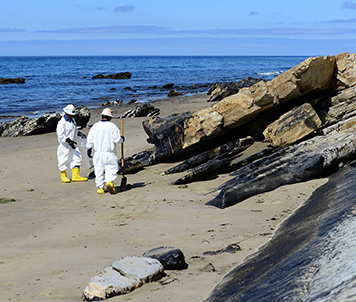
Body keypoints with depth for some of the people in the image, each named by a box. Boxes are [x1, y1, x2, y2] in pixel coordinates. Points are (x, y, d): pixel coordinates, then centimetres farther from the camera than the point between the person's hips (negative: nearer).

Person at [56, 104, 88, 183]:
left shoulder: (72, 120, 11)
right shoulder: (62, 122, -17)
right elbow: (60, 135, -22)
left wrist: (78, 133, 15)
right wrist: (68, 141, -27)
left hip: (73, 144, 8)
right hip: (64, 146, -8)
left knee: (76, 158, 3)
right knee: (64, 160, 3)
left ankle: (76, 175, 7)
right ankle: (63, 176, 16)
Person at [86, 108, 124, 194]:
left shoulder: (95, 126, 4)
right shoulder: (112, 126, -4)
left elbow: (90, 139, 3)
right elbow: (117, 139, -5)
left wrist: (89, 149, 10)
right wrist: (122, 139, 15)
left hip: (97, 152, 3)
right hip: (109, 153, -3)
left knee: (99, 170, 9)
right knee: (112, 168, 0)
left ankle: (100, 187, 10)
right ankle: (110, 182, -24)